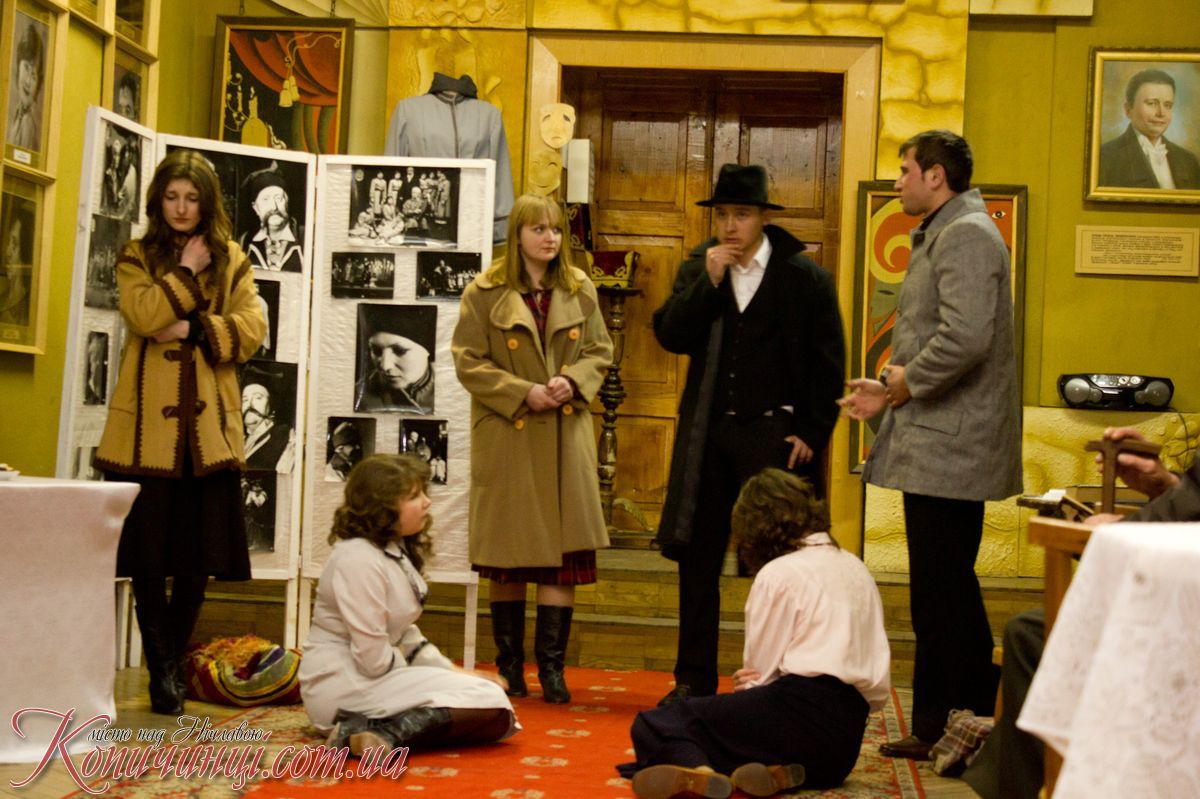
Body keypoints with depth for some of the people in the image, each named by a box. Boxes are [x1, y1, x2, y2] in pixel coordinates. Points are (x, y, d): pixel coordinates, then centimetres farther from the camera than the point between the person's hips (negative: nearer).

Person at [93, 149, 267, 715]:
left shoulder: (232, 260, 13)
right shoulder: (136, 257, 9)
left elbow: (251, 329, -1)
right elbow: (144, 315, -10)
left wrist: (195, 329, -11)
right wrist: (186, 272, -5)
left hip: (209, 424, 1)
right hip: (149, 424, -1)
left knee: (200, 556, 3)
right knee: (147, 554, -1)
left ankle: (172, 664, 18)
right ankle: (162, 670, 10)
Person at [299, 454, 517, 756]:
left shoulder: (397, 551, 11)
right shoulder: (359, 559, -20)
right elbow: (374, 660, -22)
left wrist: (453, 671, 2)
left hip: (372, 673, 10)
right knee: (488, 699, -17)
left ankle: (379, 729, -10)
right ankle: (386, 734, -24)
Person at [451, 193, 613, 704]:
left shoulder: (579, 290, 7)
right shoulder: (486, 292, -3)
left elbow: (599, 352, 10)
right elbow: (468, 361, -5)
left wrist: (573, 382, -10)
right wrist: (523, 393, -16)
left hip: (566, 436, 3)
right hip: (507, 437, -2)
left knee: (565, 549, -2)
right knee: (509, 554, 5)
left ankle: (551, 666, 6)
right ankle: (509, 666, 19)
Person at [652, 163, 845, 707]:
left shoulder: (804, 277, -1)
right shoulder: (696, 270, 9)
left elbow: (828, 365, 0)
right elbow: (670, 336, -4)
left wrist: (811, 433, -6)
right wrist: (709, 281, -13)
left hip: (775, 434, -4)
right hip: (708, 433, 4)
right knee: (697, 559, 8)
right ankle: (694, 679, 19)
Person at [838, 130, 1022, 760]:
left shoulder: (966, 235, -13)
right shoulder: (943, 235, 19)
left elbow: (965, 339, -26)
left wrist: (902, 383, -13)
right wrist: (892, 390, 11)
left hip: (946, 448, -11)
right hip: (941, 446, 11)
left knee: (939, 594, -5)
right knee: (951, 588, 16)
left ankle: (937, 730, 3)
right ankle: (978, 709, 26)